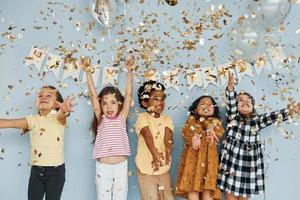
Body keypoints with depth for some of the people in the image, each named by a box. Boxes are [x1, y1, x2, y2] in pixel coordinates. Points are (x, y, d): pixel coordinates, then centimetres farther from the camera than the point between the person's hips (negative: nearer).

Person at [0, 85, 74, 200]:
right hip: (36, 170, 3)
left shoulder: (58, 118, -6)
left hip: (56, 170, -3)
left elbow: (61, 114, -29)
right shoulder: (32, 120, 4)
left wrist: (64, 110, -53)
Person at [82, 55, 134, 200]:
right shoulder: (101, 118, 5)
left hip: (121, 166, 0)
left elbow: (128, 94, -2)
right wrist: (88, 72, -10)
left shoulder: (122, 117, 6)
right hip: (103, 167, 0)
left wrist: (129, 71, -9)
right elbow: (93, 95, -3)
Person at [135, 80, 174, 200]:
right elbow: (148, 136, -23)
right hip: (146, 168, -4)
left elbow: (168, 137, -10)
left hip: (164, 168, 4)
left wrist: (167, 153, -29)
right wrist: (155, 154, -37)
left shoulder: (166, 119, 5)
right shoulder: (142, 117, -8)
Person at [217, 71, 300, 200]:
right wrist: (230, 86, -24)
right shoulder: (232, 118, 6)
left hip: (248, 163, 2)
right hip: (231, 160, -2)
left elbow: (273, 117, 4)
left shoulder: (257, 121, 12)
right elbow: (230, 103, -8)